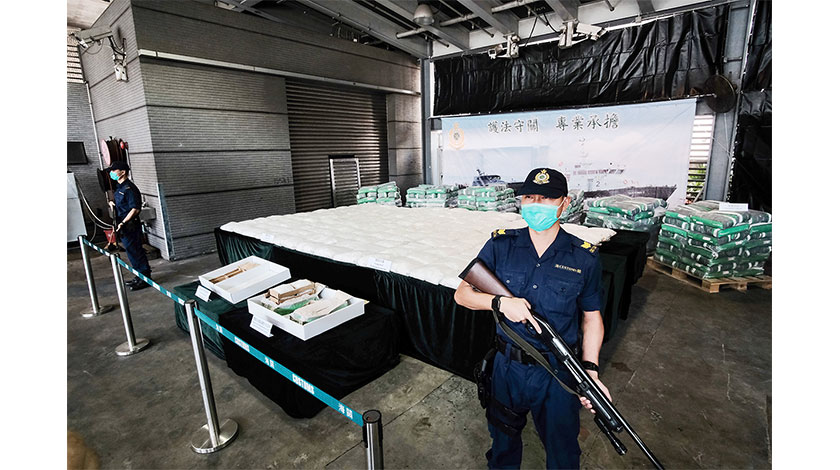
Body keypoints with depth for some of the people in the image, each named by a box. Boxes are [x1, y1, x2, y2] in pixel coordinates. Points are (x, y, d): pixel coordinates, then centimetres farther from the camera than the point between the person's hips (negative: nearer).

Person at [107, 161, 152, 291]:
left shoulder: (129, 188, -16)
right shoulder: (119, 187, 14)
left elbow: (135, 209, -22)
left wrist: (123, 223, -22)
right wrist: (111, 202, 9)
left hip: (130, 226, -10)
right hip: (123, 227, 10)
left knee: (135, 252, -5)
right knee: (132, 252, 15)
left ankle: (145, 279, 3)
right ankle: (139, 277, 25)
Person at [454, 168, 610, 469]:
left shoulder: (584, 258, -8)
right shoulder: (500, 246, -8)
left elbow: (591, 316, 1)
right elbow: (461, 294, -5)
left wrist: (590, 370, -9)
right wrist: (500, 302, -23)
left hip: (558, 373, 0)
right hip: (508, 368, 1)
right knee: (503, 441, 26)